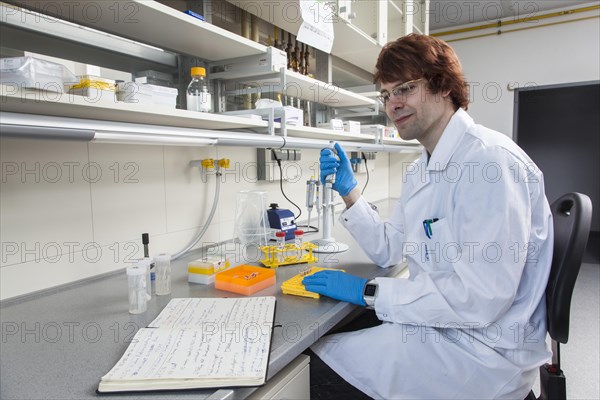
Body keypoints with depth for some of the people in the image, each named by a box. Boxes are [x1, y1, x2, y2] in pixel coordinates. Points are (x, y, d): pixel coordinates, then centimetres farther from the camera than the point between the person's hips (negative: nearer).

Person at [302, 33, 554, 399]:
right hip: (436, 321, 8)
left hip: (484, 350, -8)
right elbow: (389, 250, 12)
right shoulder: (421, 169, 8)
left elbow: (480, 297, -26)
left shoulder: (490, 160, -22)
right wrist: (349, 191, 2)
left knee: (316, 366, -10)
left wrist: (368, 292, -20)